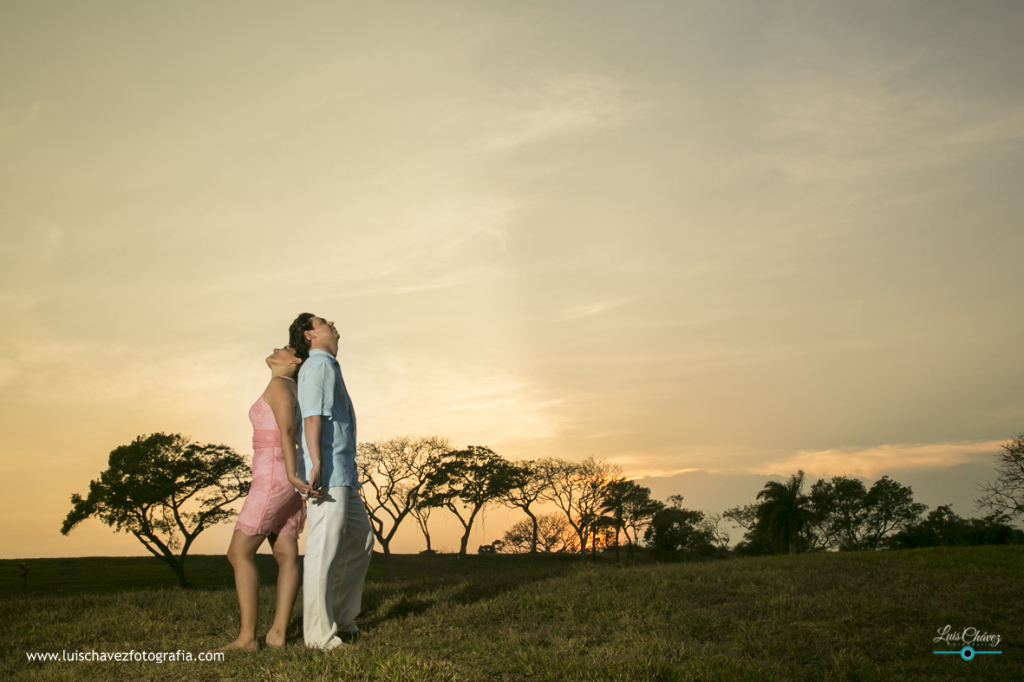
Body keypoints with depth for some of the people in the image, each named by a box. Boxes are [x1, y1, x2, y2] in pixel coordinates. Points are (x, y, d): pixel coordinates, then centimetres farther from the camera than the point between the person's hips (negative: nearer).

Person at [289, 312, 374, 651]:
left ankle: (341, 618, 21)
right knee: (324, 548, -8)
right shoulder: (318, 364, -5)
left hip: (343, 474, 10)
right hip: (327, 471, -10)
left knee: (360, 540, 14)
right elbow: (311, 416, -17)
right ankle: (319, 633, -4)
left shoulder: (329, 367, 25)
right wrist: (315, 463, -26)